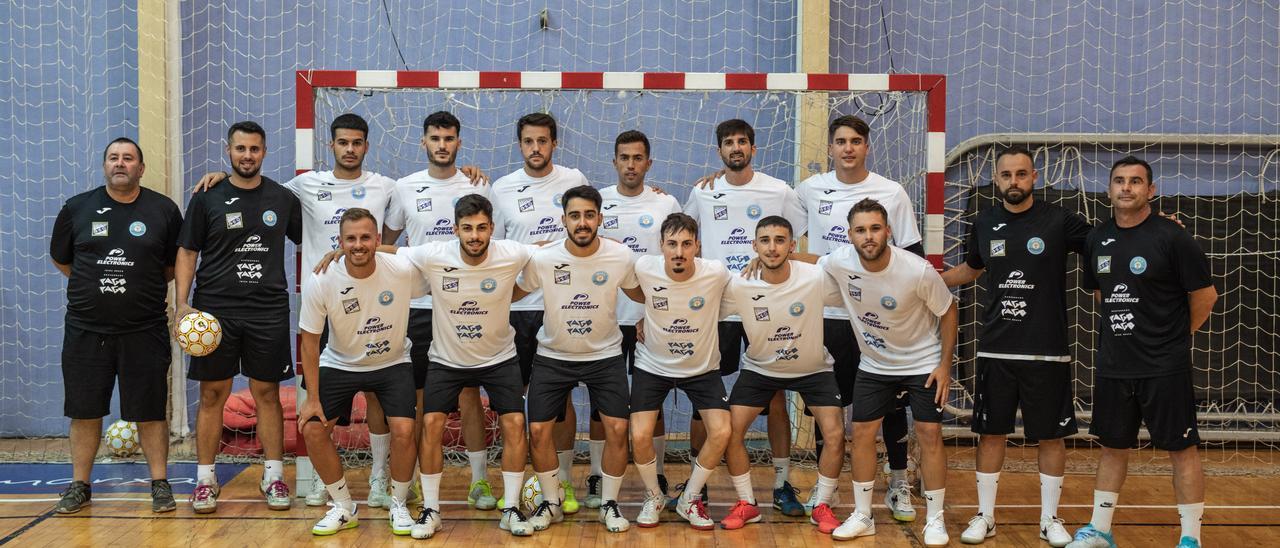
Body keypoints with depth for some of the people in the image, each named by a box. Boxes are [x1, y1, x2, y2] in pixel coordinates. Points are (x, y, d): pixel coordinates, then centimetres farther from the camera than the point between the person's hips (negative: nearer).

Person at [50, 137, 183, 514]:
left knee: (150, 410, 2)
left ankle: (160, 484, 13)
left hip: (144, 329, -1)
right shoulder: (77, 208, 4)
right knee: (84, 410, 8)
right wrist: (96, 286, 11)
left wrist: (145, 286, 6)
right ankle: (79, 486, 21)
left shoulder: (164, 210, 0)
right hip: (86, 328, 2)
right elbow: (60, 258, 15)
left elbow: (176, 264, 10)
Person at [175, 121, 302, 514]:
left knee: (267, 393, 6)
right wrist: (182, 304, -8)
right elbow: (187, 253, 3)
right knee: (213, 394, 4)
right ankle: (205, 478, 14)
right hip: (215, 310, -1)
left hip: (269, 310, 1)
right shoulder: (207, 198, 2)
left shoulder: (282, 198, 7)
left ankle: (273, 476, 14)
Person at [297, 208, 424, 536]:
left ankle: (399, 505, 9)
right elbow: (310, 340, -11)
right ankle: (343, 508, 12)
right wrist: (313, 398, -11)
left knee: (404, 431, -18)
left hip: (393, 364, -1)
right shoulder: (320, 281, -21)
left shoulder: (404, 270, -24)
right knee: (312, 429, -10)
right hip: (340, 364, 1)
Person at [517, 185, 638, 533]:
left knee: (617, 428, -9)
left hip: (605, 355, 0)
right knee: (538, 431, -3)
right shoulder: (542, 259, -17)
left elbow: (638, 292, 6)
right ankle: (551, 503, 20)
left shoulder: (622, 257, -15)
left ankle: (609, 503, 14)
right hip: (553, 356, 0)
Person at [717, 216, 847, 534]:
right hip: (760, 368, 1)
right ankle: (747, 504, 12)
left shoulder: (817, 279, -25)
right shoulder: (739, 286, -22)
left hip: (813, 368, -1)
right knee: (731, 431, -9)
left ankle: (822, 506, 10)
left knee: (835, 434, -13)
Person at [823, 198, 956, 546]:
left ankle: (935, 519, 11)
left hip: (923, 363, -3)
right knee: (862, 433, 3)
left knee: (929, 435, -3)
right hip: (874, 364, 3)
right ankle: (862, 517, 17)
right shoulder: (840, 263, -20)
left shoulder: (918, 271, -27)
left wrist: (945, 365, -12)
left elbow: (948, 313, -11)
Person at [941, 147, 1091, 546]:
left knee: (1051, 436, 6)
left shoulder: (1059, 221, -6)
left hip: (1047, 352, -2)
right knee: (991, 433, 8)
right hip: (995, 350, 3)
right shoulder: (984, 224, 5)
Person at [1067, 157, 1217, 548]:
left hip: (1165, 368, -5)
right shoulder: (1097, 239, 6)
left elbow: (1205, 295, -6)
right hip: (1113, 365, 6)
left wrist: (1175, 336, 3)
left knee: (1181, 448, 3)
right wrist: (1123, 329, 13)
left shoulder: (1171, 237, -11)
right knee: (1112, 446, 14)